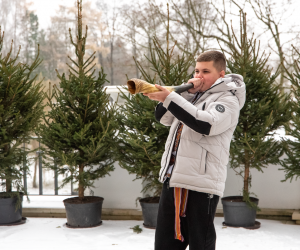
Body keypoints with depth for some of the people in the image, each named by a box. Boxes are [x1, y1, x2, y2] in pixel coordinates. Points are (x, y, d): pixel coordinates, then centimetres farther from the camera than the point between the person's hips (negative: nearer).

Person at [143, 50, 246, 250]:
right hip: (173, 180, 8)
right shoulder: (192, 95, 20)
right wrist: (186, 93, 0)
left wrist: (169, 98, -26)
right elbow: (163, 118, 13)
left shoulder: (228, 100, -3)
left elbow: (206, 124, -23)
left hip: (201, 184, -8)